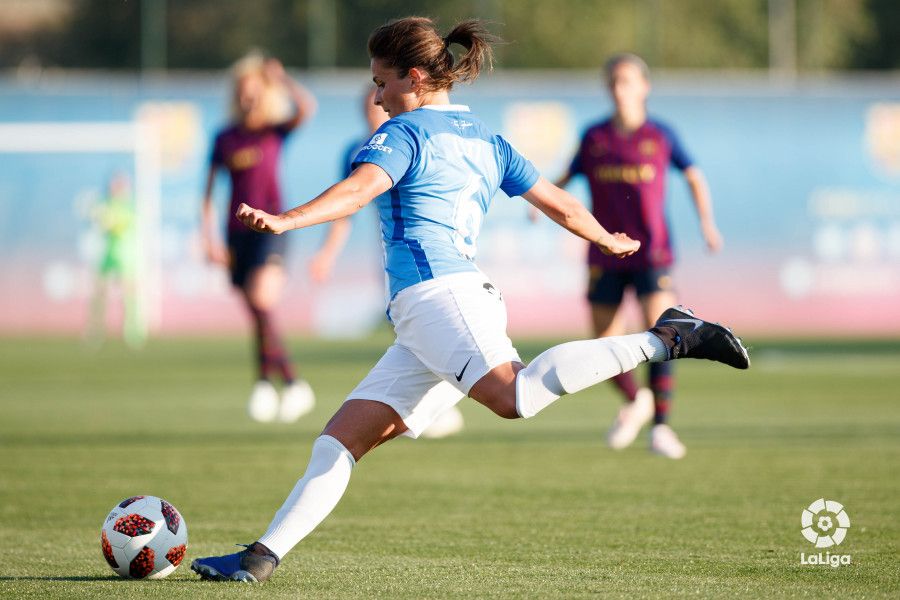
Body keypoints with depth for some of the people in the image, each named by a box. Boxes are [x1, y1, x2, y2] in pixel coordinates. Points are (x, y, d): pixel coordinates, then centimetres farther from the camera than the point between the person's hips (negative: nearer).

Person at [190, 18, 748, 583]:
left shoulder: (405, 133, 2)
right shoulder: (487, 141, 25)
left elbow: (360, 189, -17)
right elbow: (558, 202, 29)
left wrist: (285, 220, -30)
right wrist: (609, 241, 47)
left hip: (435, 292, -10)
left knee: (514, 394, -32)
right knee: (340, 440, 8)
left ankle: (667, 338, -28)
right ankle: (263, 556, 3)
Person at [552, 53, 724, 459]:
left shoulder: (661, 136, 1)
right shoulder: (594, 137, 4)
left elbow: (694, 177, 12)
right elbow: (567, 178, 9)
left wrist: (707, 221, 1)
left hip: (651, 253, -2)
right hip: (605, 255, 2)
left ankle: (661, 426, -12)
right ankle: (635, 401, 33)